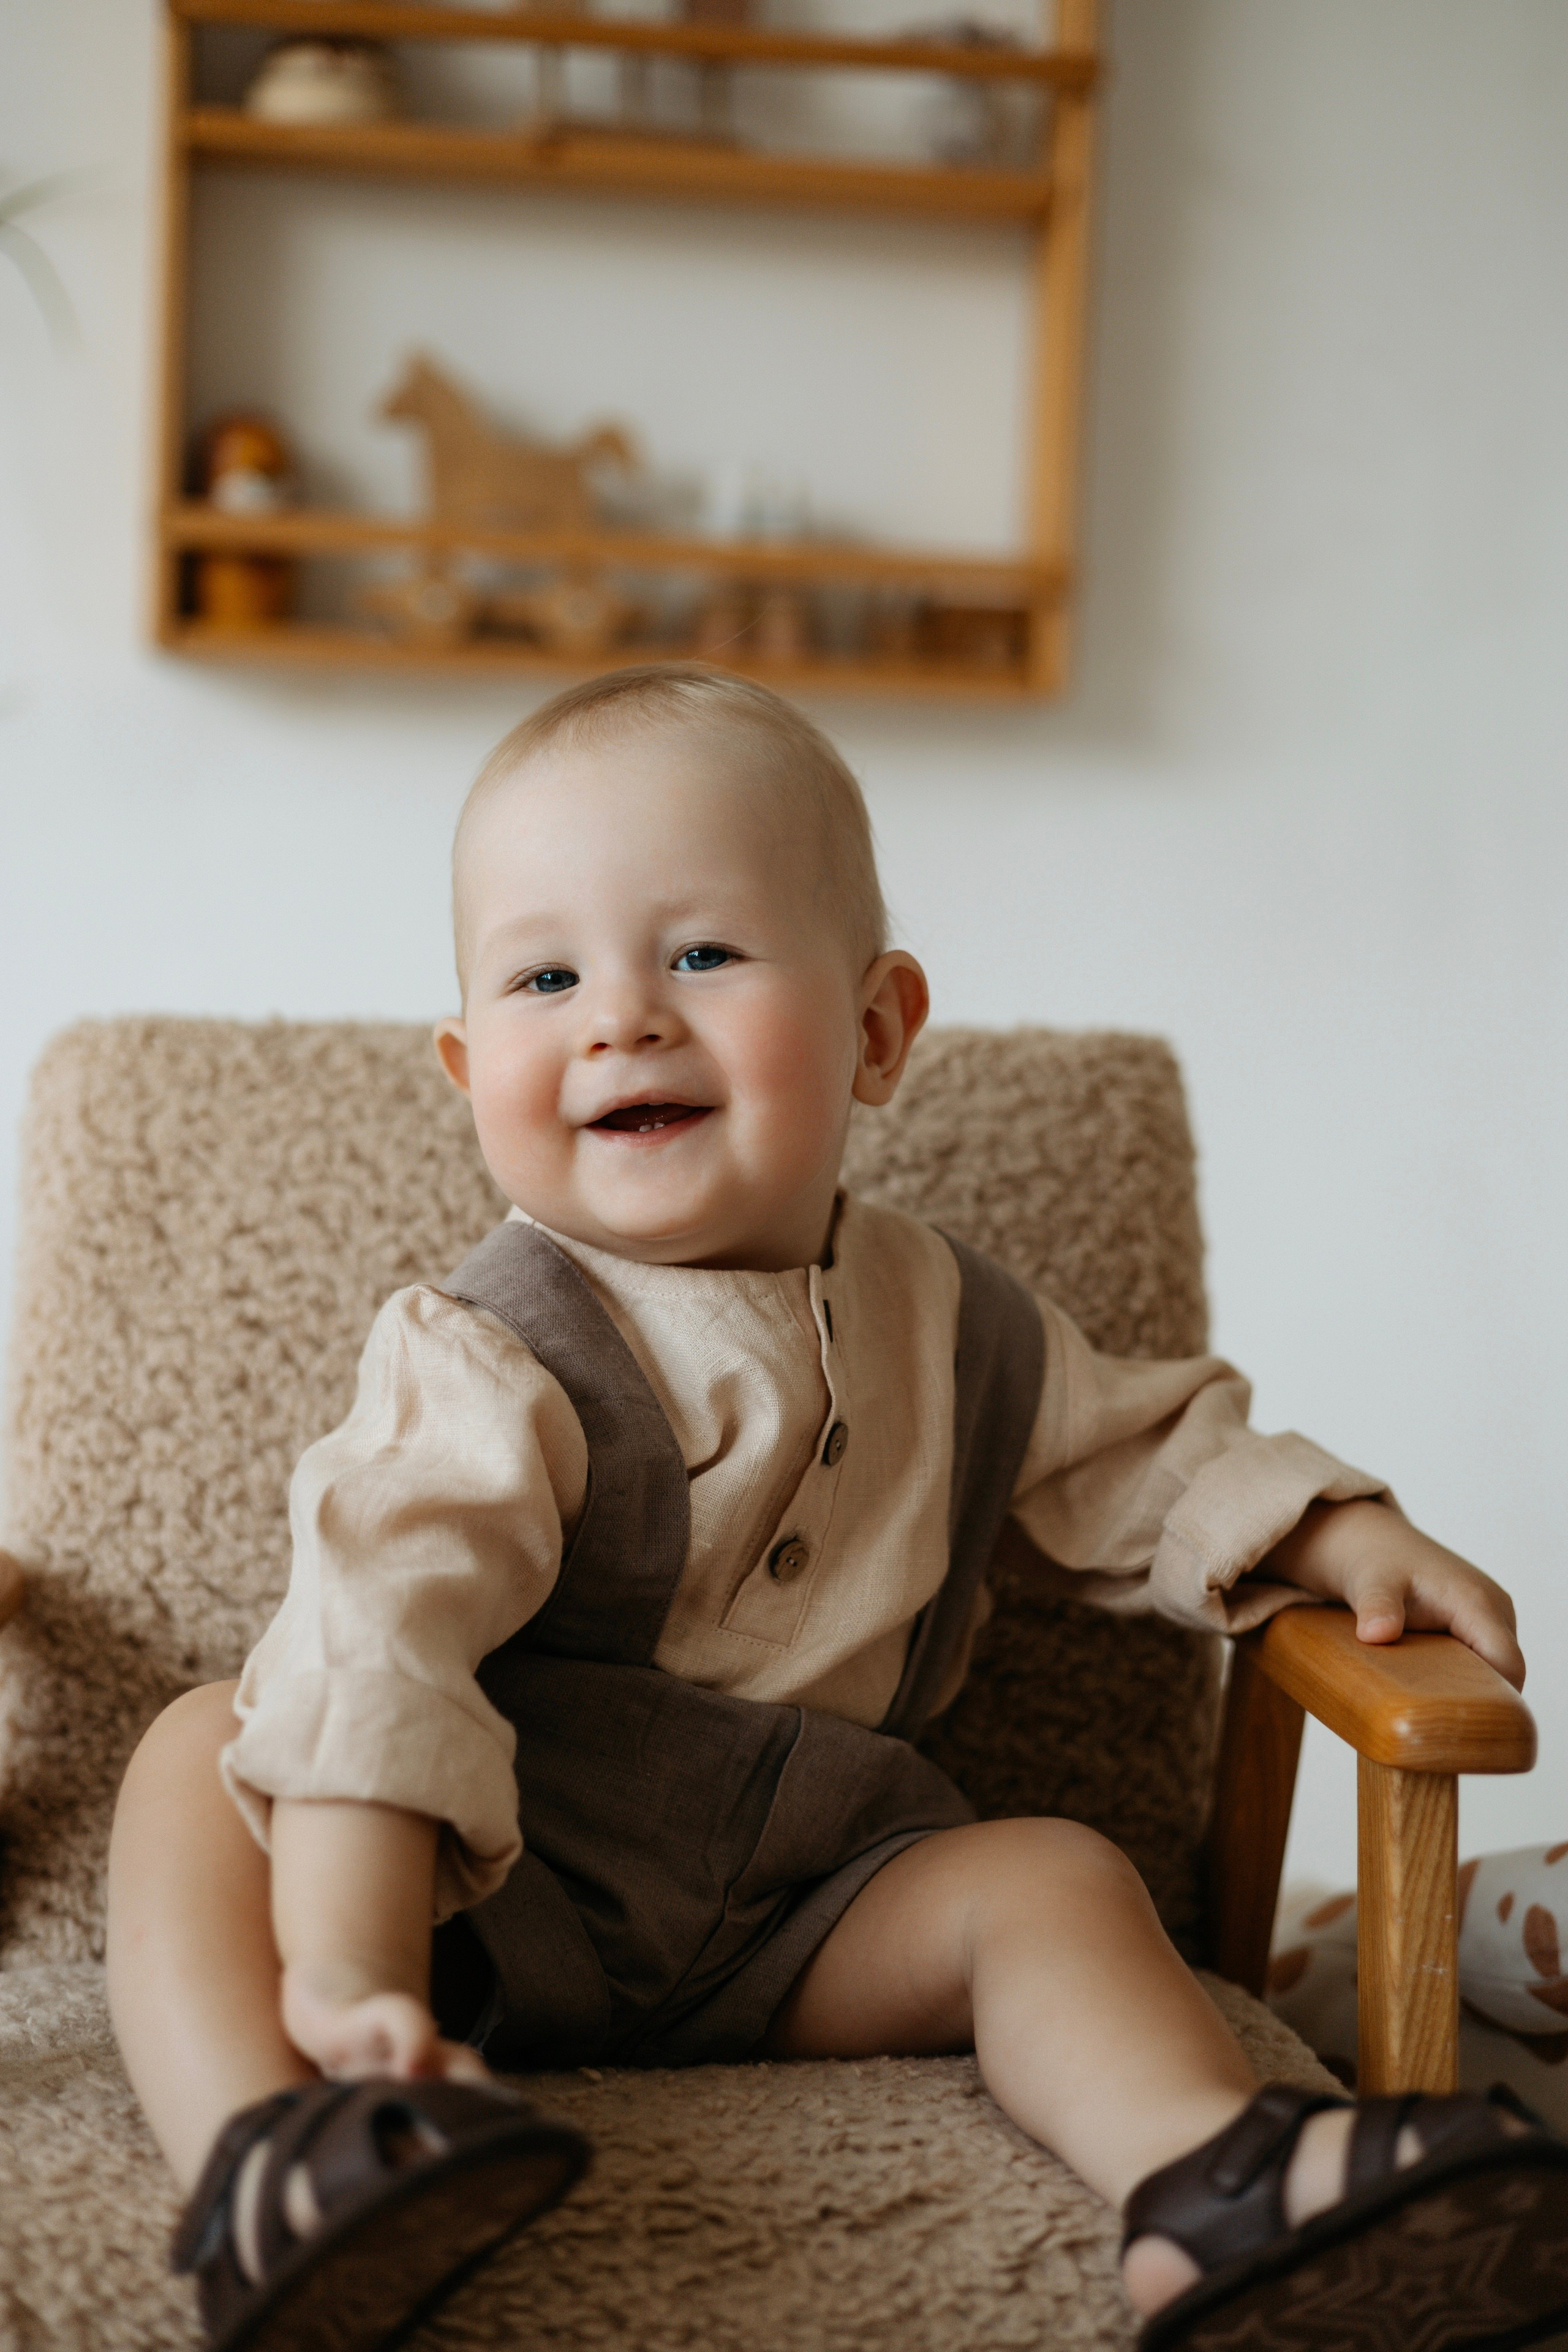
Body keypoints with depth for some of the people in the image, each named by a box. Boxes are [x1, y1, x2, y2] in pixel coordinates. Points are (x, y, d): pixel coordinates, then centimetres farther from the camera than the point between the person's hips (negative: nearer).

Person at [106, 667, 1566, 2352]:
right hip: (499, 1896, -3)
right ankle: (269, 2158, -48)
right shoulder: (487, 1358, -16)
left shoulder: (949, 1323, 3)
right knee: (204, 1751, -26)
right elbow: (384, 1621, -30)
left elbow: (1135, 1455, 20)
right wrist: (344, 1970, -43)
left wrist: (1334, 1536, 2)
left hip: (805, 1913, 4)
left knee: (1051, 1879, -17)